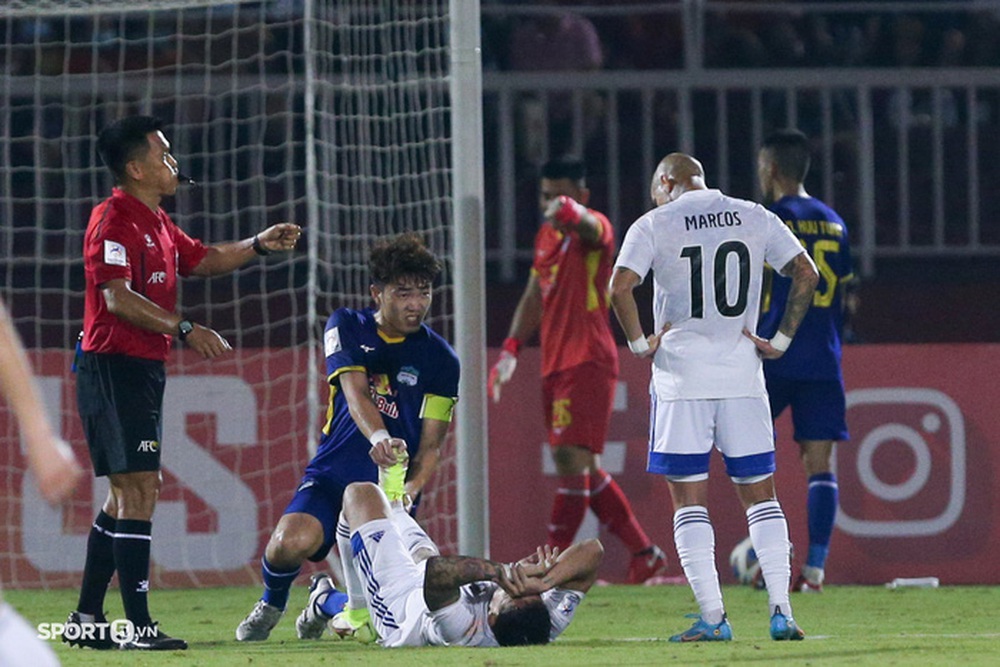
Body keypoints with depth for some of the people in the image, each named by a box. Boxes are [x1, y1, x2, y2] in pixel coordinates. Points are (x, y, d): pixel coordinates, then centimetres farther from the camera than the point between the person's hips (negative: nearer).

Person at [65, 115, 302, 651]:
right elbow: (117, 297, -23)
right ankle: (139, 624, -14)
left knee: (127, 495, 14)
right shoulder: (113, 220, -14)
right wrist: (184, 329, -28)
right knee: (139, 491, -13)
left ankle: (86, 618, 19)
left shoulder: (157, 224, 17)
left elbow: (203, 259, 32)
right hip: (114, 367, -11)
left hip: (143, 370, 11)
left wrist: (259, 245, 20)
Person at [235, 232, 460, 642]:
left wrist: (411, 487, -21)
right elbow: (355, 392, -15)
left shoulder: (440, 359, 2)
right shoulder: (347, 328, 3)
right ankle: (271, 604, 6)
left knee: (366, 609, -12)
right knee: (290, 543, -32)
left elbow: (431, 445, 1)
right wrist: (379, 438, -37)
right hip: (332, 474, 0)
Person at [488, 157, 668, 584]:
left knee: (572, 456, -16)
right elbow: (534, 297, 27)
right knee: (583, 468, 12)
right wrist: (512, 348, 16)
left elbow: (590, 227, -34)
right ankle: (645, 553, 22)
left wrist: (570, 212, -57)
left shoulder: (593, 228, -8)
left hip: (588, 361, -9)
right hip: (554, 365, 9)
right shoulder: (546, 237, 17)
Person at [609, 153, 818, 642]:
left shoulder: (655, 225, -1)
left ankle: (713, 618, -4)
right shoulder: (754, 218, 9)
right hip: (742, 372, 3)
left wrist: (639, 343, -2)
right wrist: (781, 340, 5)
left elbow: (620, 287, -14)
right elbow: (806, 274, 2)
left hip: (682, 377, -3)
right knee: (759, 492, 9)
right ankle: (781, 611, -1)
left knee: (689, 499, 2)